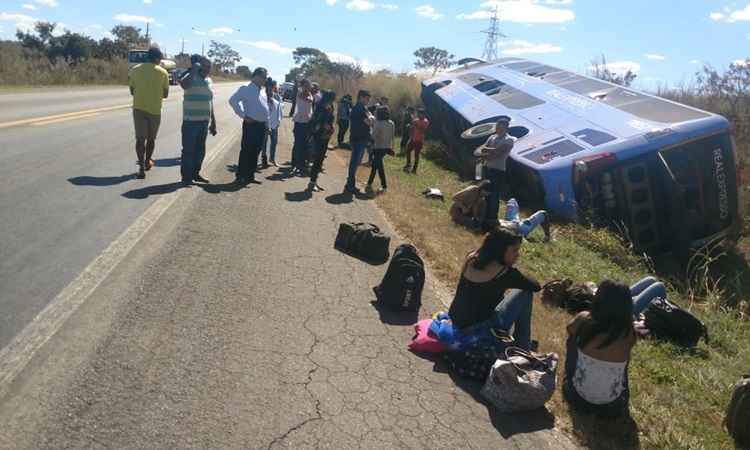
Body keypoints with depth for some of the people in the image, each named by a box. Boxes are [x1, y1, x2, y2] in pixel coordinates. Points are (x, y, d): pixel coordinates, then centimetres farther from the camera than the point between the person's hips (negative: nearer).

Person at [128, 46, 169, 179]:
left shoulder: (135, 70, 2)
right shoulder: (163, 72, -3)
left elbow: (132, 91, 7)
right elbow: (165, 94, 1)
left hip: (139, 108, 1)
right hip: (155, 110, 0)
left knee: (140, 138, 1)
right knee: (151, 138, 17)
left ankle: (141, 167, -10)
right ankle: (147, 162, 32)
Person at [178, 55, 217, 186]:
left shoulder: (209, 81, 14)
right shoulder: (192, 77, -9)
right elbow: (183, 84, -35)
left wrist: (213, 122, 19)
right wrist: (194, 69, -24)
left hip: (204, 121, 7)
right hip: (191, 121, -7)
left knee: (200, 150, 14)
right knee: (188, 150, -2)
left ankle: (195, 173, 26)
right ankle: (186, 177, 5)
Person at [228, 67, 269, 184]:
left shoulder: (262, 90, 16)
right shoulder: (246, 89, -8)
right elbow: (232, 100, -15)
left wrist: (267, 124, 16)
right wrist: (243, 115, -14)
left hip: (262, 125, 8)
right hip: (251, 124, -7)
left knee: (255, 152, 11)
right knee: (246, 151, -4)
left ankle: (250, 175, 18)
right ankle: (241, 176, 3)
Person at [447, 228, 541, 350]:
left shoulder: (471, 259, -1)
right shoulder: (505, 273, -18)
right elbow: (536, 286, -1)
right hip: (478, 331, -7)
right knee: (525, 293, 2)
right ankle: (523, 348, 12)